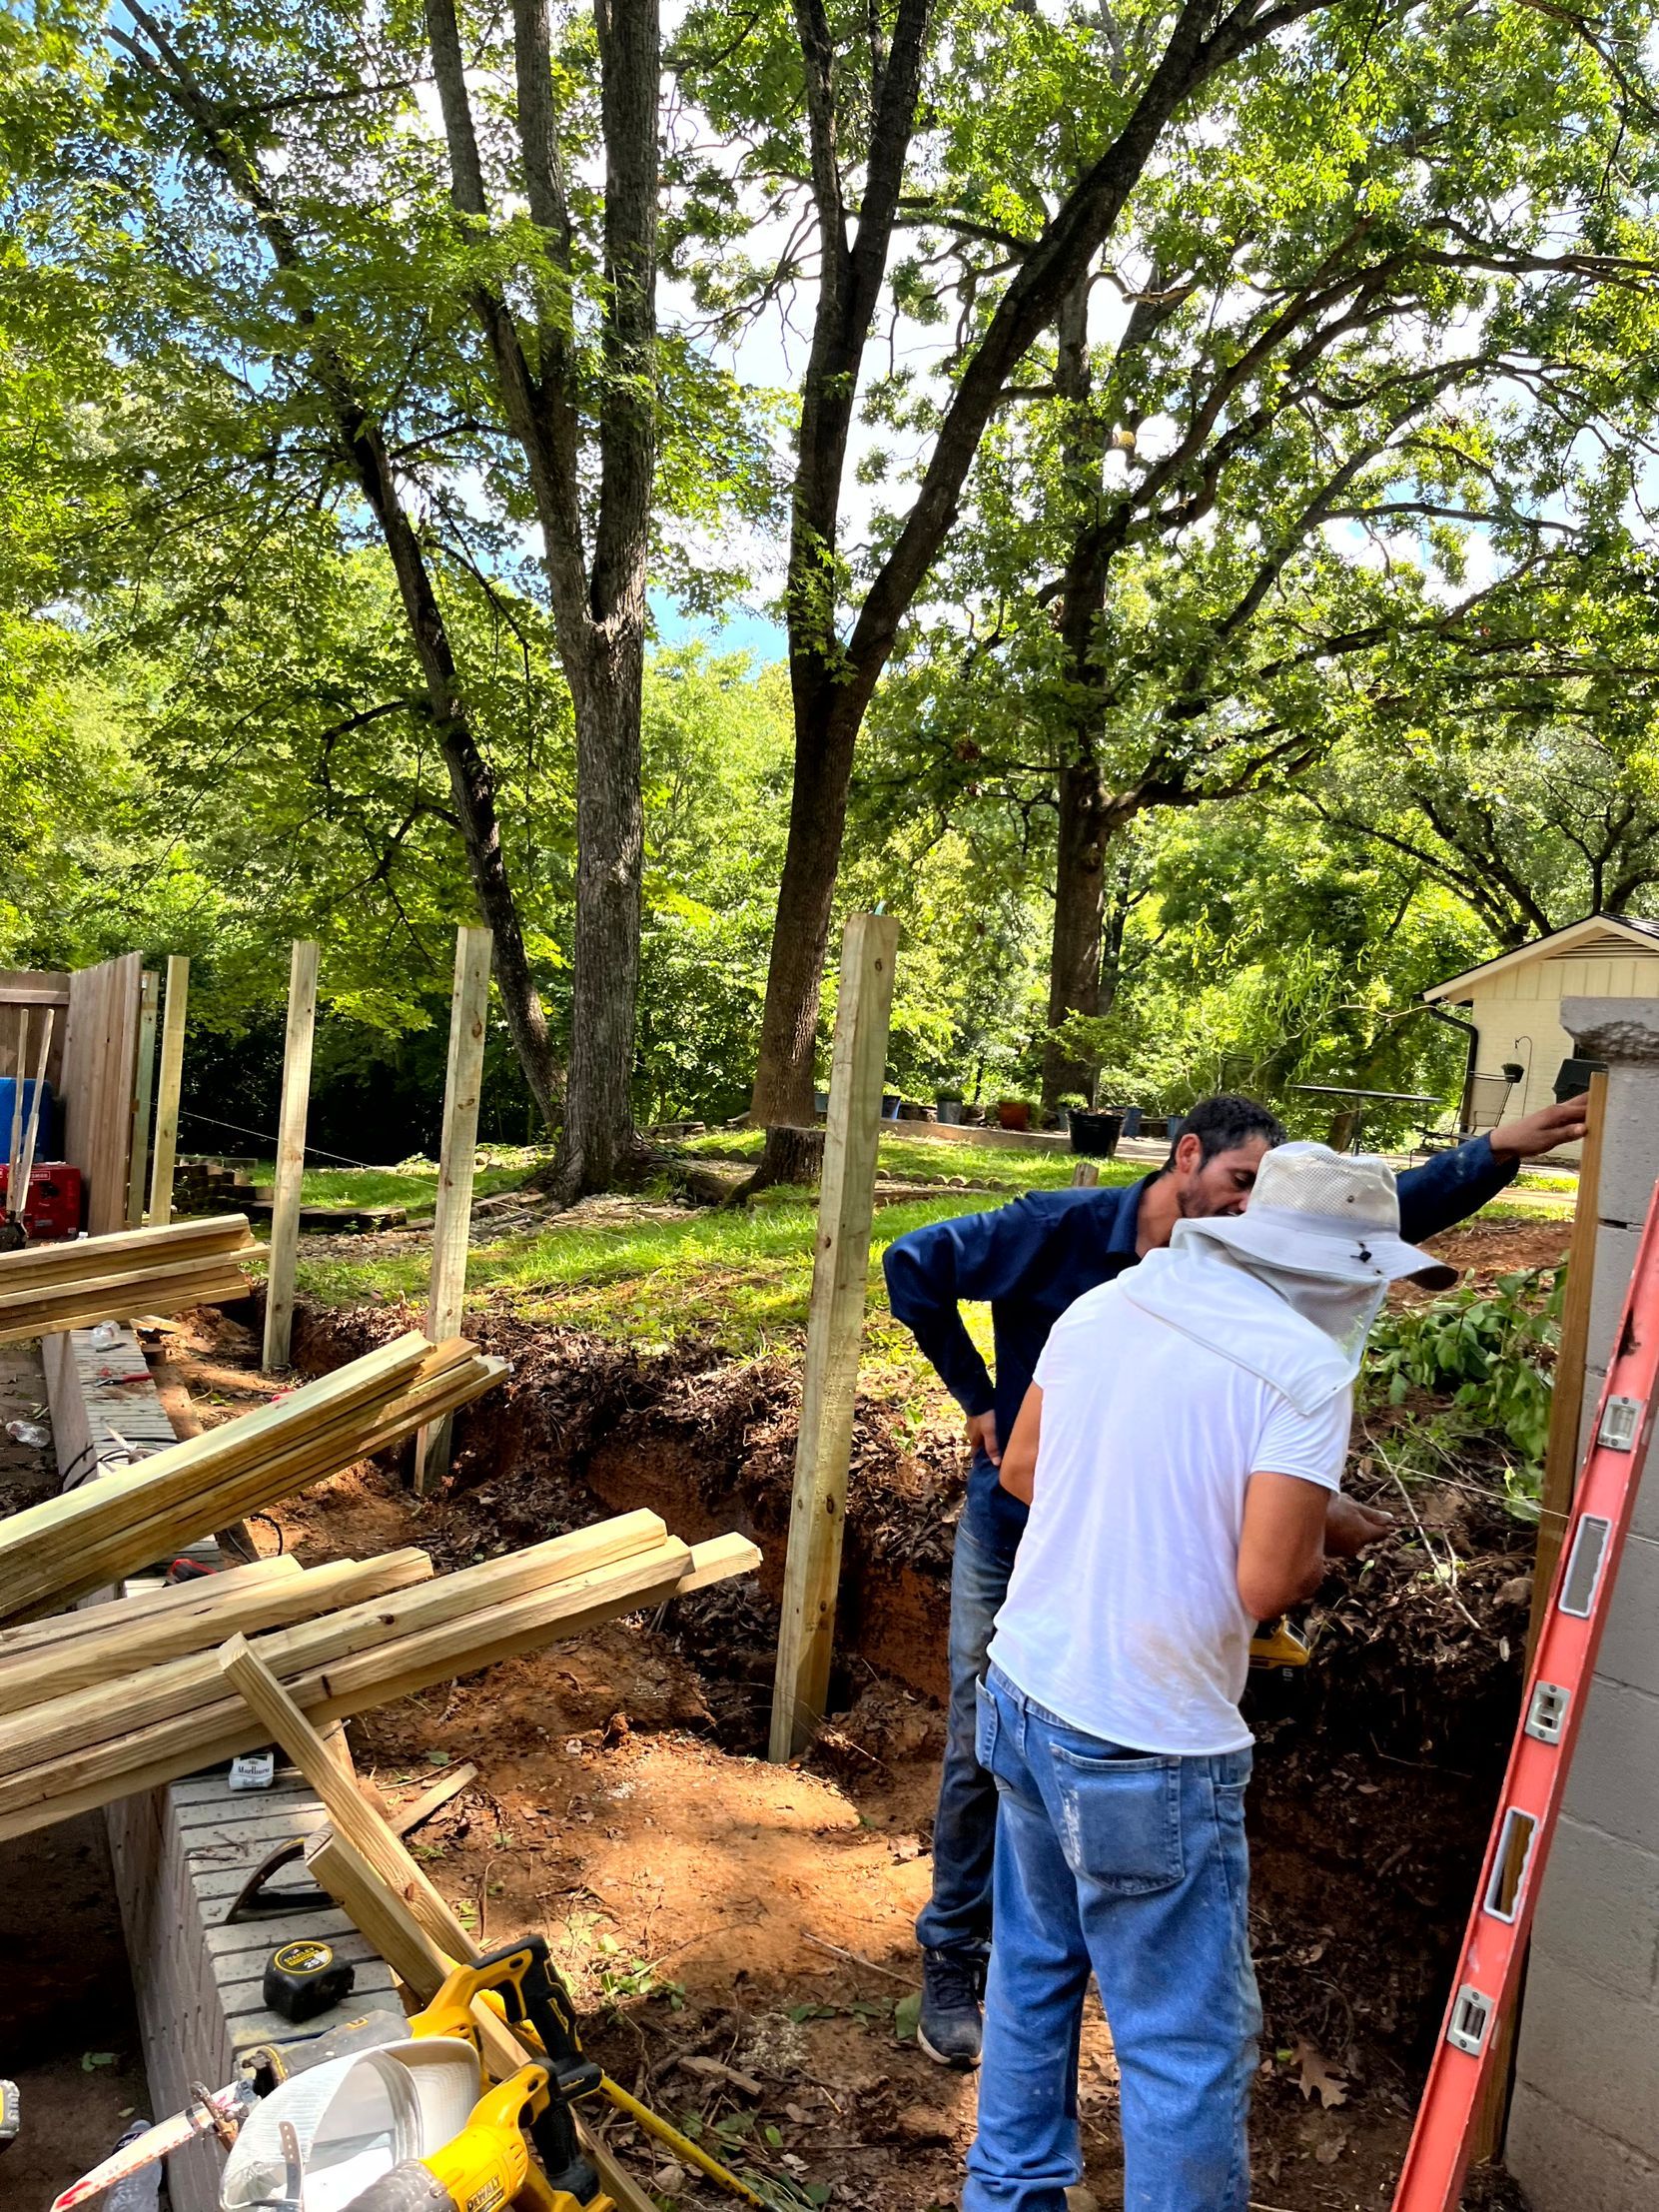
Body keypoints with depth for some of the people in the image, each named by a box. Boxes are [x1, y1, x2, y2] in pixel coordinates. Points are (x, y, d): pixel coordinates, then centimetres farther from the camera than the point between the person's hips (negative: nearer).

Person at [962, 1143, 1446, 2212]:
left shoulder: (1105, 1307, 2)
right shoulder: (1306, 1368, -17)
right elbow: (1267, 1587, -20)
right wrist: (1325, 1531, 0)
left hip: (1024, 1693, 8)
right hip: (1144, 1755, -7)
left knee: (1034, 1968, 25)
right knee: (1189, 2042, 10)